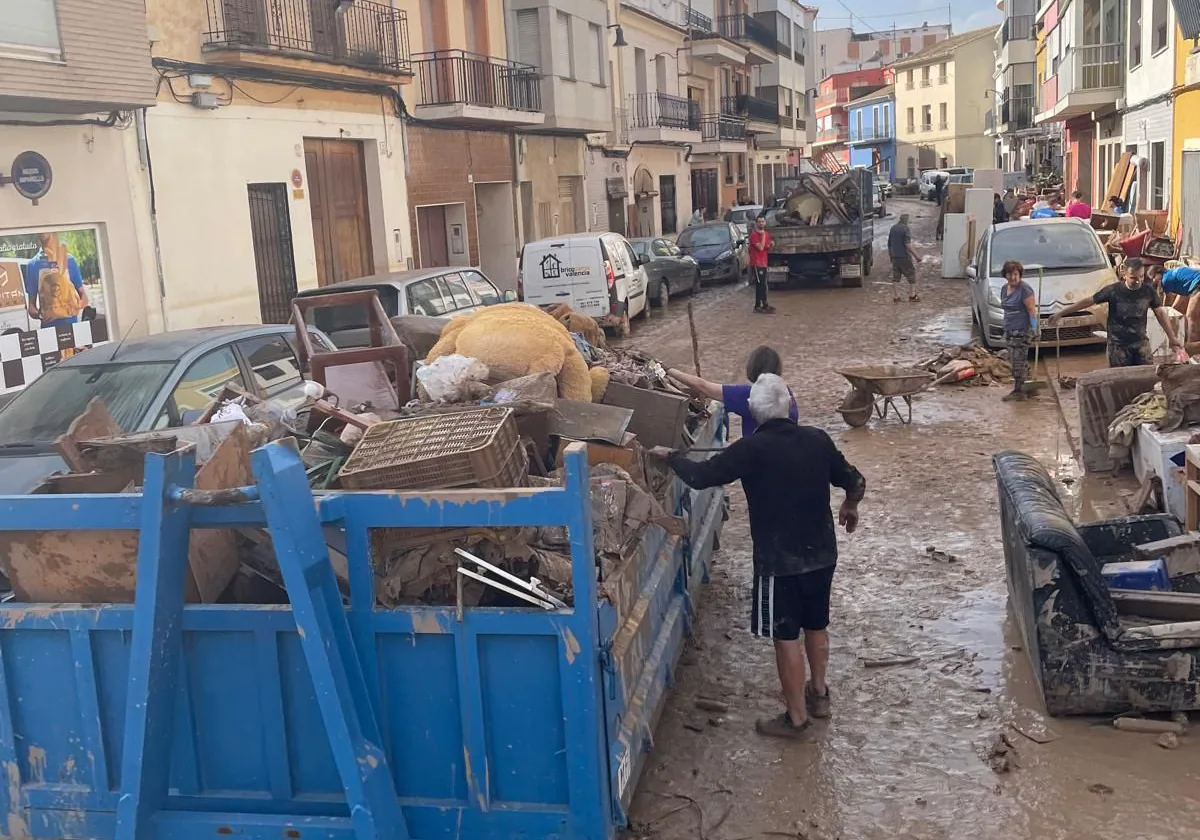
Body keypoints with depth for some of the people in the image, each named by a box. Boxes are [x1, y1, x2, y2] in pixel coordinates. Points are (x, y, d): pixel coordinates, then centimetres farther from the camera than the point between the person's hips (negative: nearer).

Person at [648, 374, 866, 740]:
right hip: (822, 553, 6)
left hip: (779, 560, -6)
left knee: (786, 638, 6)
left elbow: (700, 476, -16)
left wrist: (670, 456, 2)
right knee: (816, 626, 23)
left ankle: (797, 718, 15)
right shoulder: (817, 439, -3)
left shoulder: (752, 449, -17)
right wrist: (850, 507, 26)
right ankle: (819, 694, 39)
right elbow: (855, 482, 4)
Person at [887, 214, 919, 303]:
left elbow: (889, 244, 16)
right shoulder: (905, 229, -14)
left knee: (895, 277, 7)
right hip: (904, 256, -6)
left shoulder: (892, 228, 9)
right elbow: (908, 245, -20)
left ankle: (895, 297, 7)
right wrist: (916, 255, -14)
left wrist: (891, 255, 27)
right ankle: (912, 295, 10)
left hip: (895, 256, 6)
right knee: (911, 275, 7)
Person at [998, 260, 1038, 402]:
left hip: (1022, 331, -9)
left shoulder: (1024, 289, -12)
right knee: (1013, 359, 11)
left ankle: (1019, 391, -2)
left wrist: (1033, 329, -20)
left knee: (1018, 360, -7)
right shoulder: (1004, 289, 13)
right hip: (1009, 330, 9)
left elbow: (1032, 310, -15)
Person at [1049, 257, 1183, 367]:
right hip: (1118, 344, -2)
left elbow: (1160, 313, 7)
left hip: (1141, 342, 2)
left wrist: (1172, 338, 10)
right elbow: (1088, 301, -6)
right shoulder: (1113, 290, -13)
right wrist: (1060, 313, -5)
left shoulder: (1149, 290, -6)